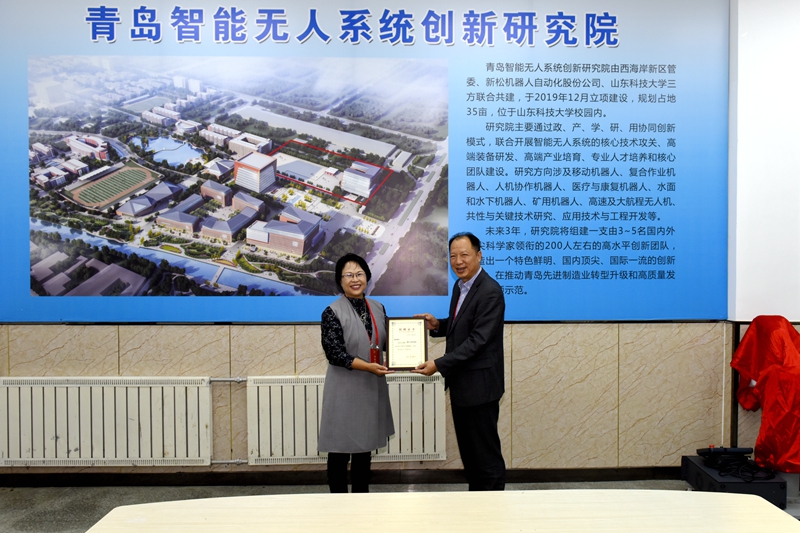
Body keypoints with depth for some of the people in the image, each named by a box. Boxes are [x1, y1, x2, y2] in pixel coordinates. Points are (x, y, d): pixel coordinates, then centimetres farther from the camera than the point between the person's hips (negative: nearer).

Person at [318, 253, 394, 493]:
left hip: (372, 388, 5)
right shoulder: (332, 312, -11)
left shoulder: (378, 308, 6)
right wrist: (369, 366, -25)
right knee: (340, 449, 4)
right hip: (344, 390, -5)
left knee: (364, 448, 16)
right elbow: (335, 353, -16)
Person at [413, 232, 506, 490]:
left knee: (485, 452, 2)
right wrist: (437, 325, -1)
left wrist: (439, 364, -26)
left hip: (479, 384, -9)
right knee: (468, 449, 18)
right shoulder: (459, 286, 9)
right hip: (461, 383, 9)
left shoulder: (490, 291, -20)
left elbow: (478, 339, -24)